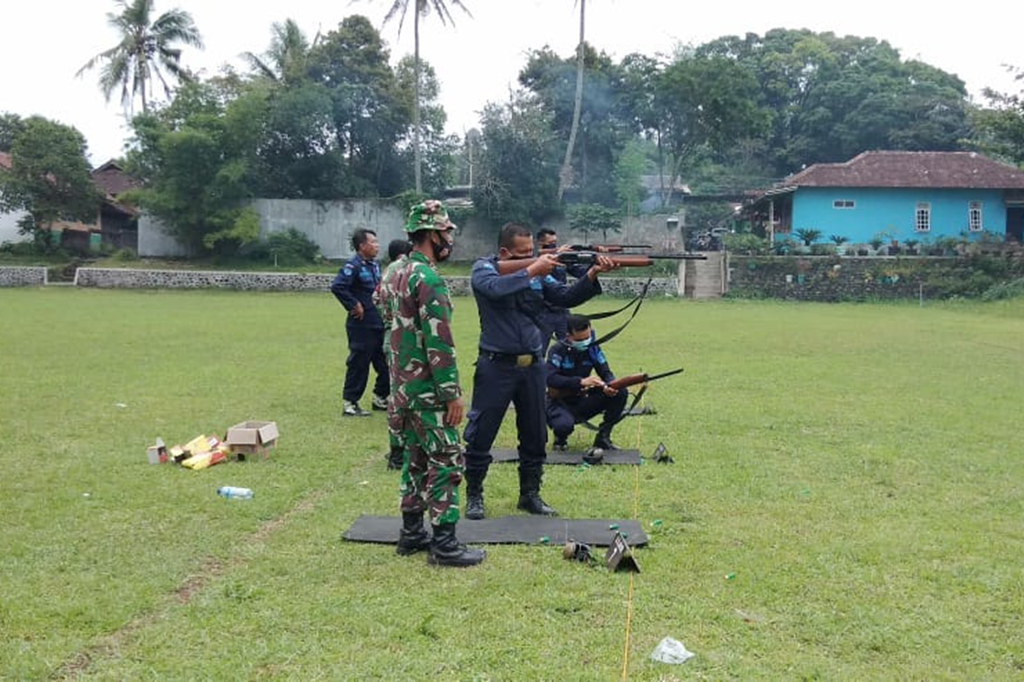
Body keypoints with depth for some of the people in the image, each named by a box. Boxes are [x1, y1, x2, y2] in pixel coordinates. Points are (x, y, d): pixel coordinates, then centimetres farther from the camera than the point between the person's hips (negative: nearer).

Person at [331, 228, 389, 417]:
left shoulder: (374, 265, 13)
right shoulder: (353, 265, -15)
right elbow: (337, 286, -27)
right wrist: (354, 305, -21)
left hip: (378, 324, 9)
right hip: (361, 326, -9)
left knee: (385, 363, 14)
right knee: (358, 364, -2)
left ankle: (380, 398, 27)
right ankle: (349, 403, 7)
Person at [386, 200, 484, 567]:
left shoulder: (401, 273, 12)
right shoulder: (429, 279, -18)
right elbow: (438, 343, -22)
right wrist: (453, 393, -19)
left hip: (404, 386, 10)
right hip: (427, 389, -10)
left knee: (418, 459, 16)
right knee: (446, 462, -4)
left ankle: (412, 532, 23)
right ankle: (444, 544, -2)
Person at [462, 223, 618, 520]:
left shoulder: (538, 273, 7)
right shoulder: (483, 269, -5)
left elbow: (566, 297, 1)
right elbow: (496, 289, -26)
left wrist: (592, 274, -14)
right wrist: (531, 271, -26)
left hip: (532, 365, 5)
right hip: (496, 365, -5)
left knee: (535, 436, 11)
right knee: (481, 435, 1)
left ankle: (530, 495, 25)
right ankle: (474, 496, 16)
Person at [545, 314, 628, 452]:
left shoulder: (592, 348, -2)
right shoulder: (558, 350, -16)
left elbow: (606, 373, -4)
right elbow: (550, 378, -28)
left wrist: (608, 386, -29)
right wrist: (581, 382, -38)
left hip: (582, 402, 5)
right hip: (560, 403, -4)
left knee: (621, 393, -15)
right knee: (564, 425, -39)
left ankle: (603, 437, -3)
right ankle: (560, 439, 1)